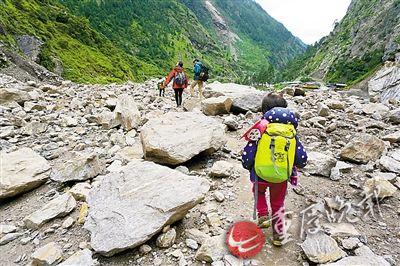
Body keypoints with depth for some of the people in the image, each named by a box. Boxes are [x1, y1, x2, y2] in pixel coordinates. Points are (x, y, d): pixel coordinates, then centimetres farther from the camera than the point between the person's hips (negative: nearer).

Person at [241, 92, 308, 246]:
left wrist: (248, 166, 8)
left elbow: (247, 156, -13)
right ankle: (278, 235, 35)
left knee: (259, 192, 33)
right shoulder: (291, 132, -7)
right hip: (282, 177, 2)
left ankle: (263, 216, 22)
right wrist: (293, 166, 18)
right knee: (278, 204, 25)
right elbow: (302, 160, -4)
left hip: (261, 174, -2)